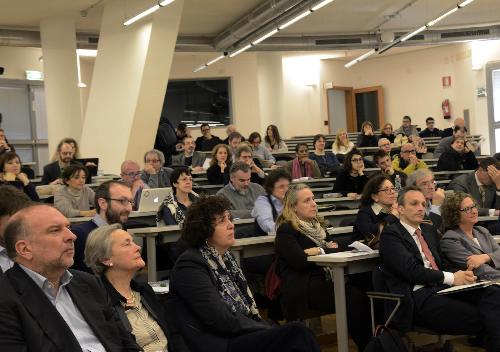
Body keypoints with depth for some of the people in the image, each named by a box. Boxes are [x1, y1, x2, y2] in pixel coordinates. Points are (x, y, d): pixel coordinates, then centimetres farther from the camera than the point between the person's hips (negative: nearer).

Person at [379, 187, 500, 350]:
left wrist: (460, 274, -2)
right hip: (419, 296, -7)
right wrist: (451, 278, -13)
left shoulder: (429, 230, 26)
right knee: (479, 317, -28)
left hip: (442, 288, 7)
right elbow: (411, 270, -11)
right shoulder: (390, 234, 0)